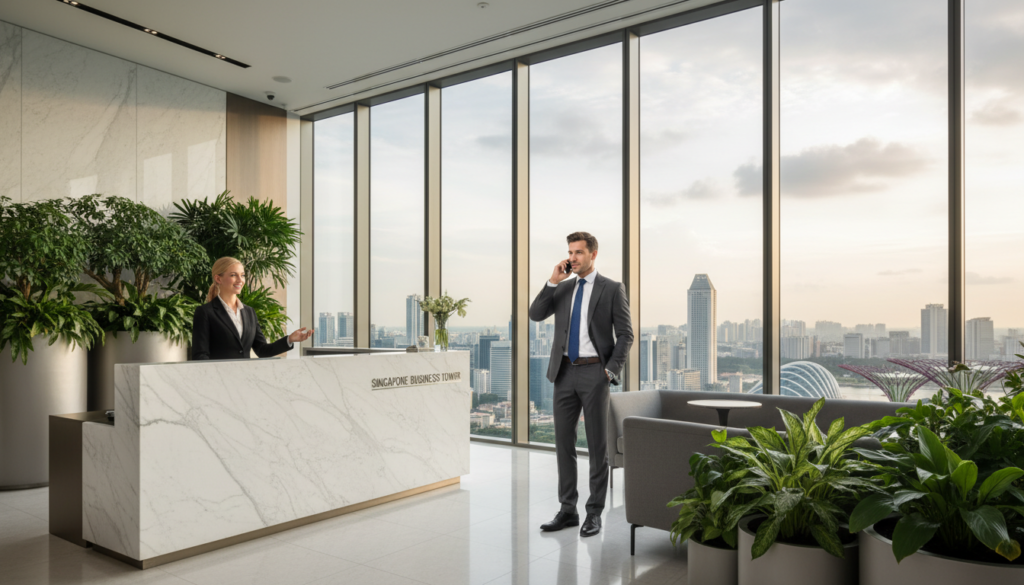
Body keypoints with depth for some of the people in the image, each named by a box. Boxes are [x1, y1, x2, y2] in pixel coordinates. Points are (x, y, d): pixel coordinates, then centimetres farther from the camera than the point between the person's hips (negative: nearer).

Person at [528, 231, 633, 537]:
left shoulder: (612, 289, -1)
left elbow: (625, 334, -3)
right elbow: (536, 314, 0)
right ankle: (567, 509, 20)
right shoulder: (562, 288, 12)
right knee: (563, 442, 8)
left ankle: (594, 512, 13)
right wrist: (553, 281, -7)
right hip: (565, 372, 5)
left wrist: (611, 370, -11)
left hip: (594, 372, -5)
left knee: (597, 444, 2)